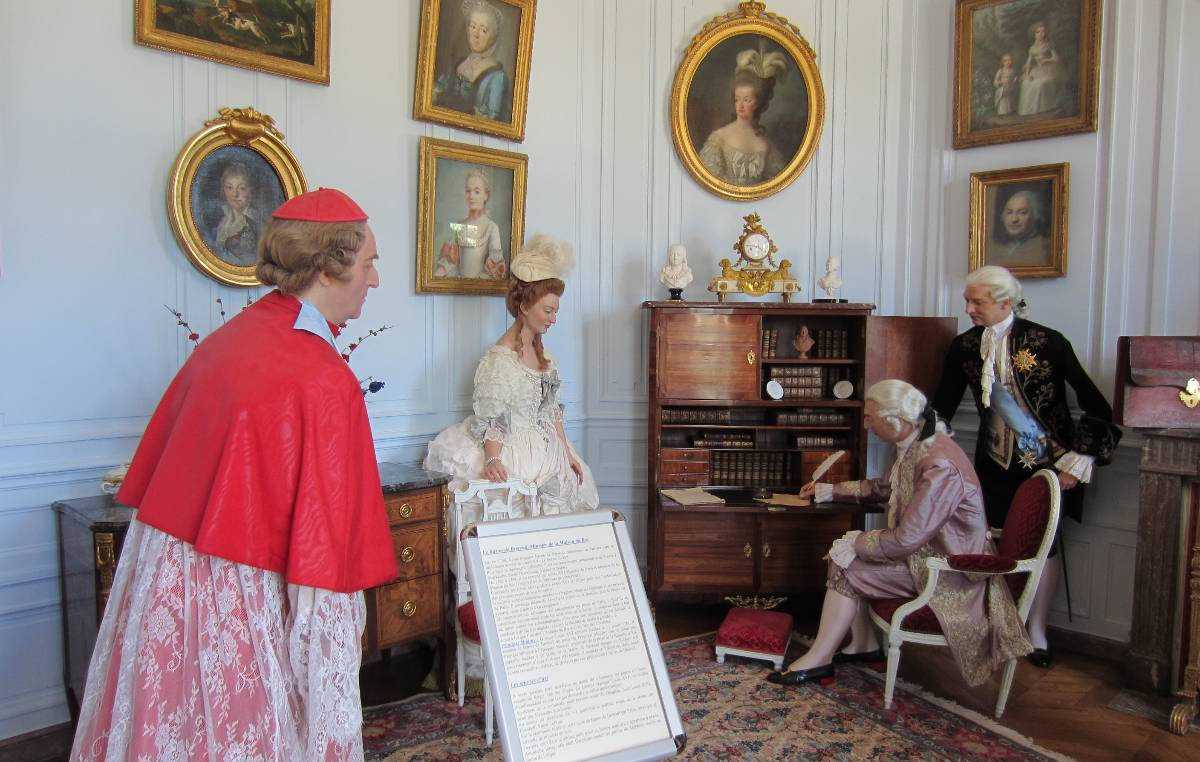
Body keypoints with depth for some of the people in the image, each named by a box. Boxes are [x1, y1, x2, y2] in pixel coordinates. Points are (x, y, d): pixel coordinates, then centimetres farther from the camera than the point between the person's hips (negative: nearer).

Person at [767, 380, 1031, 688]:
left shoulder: (939, 466, -30)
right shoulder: (913, 446, 1)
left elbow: (906, 539, -29)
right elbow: (887, 488, 21)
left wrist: (856, 542, -15)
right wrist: (831, 490, 21)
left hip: (947, 570, -10)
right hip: (925, 549, 10)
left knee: (846, 567, -14)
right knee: (845, 552, 5)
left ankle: (818, 659, 2)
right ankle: (864, 645, 15)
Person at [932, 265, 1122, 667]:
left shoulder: (1047, 342, -14)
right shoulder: (965, 347, -2)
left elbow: (1094, 403, -10)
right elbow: (942, 406, 6)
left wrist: (1078, 461, -11)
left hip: (1048, 461, -3)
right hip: (997, 463, 3)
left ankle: (1036, 633, 20)